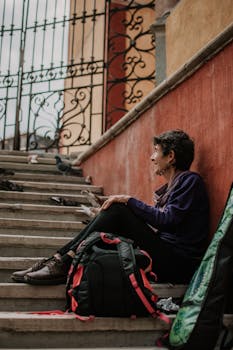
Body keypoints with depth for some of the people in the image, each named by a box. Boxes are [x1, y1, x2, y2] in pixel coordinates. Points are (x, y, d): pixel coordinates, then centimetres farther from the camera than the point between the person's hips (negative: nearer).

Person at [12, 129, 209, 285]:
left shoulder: (189, 180, -4)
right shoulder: (168, 188, 22)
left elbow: (167, 221, -17)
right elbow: (150, 226, 15)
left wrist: (129, 201, -13)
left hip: (178, 264, -8)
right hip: (164, 256, 8)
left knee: (118, 210, -19)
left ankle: (65, 265, -21)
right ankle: (58, 259, -10)